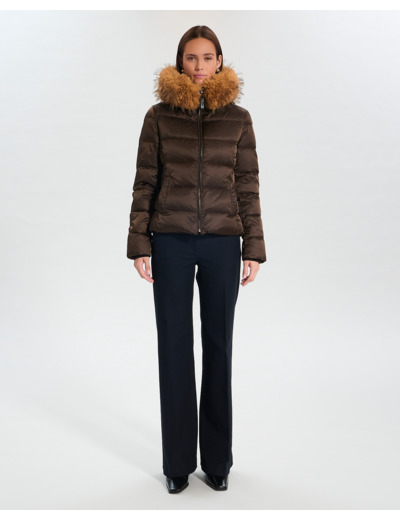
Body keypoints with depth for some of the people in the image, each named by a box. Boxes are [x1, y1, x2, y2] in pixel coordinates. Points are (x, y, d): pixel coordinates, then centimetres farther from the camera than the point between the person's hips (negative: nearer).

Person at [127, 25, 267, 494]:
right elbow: (145, 183, 3)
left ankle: (217, 459, 21)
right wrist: (139, 244, -3)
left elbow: (248, 187, 6)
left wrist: (254, 248, 1)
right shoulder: (159, 116, 5)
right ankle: (178, 461, 18)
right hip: (171, 242, 0)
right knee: (174, 347, 4)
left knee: (218, 346, 6)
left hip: (222, 243, 1)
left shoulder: (238, 118, 7)